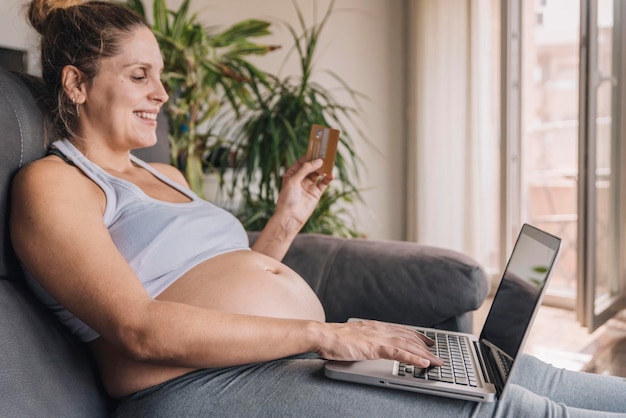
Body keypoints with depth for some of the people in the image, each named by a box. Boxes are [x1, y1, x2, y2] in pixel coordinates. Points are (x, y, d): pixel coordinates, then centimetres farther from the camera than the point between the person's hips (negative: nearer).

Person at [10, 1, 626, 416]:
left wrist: (287, 217, 11)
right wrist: (320, 334, -20)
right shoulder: (50, 183, -4)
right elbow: (142, 329, -18)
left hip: (294, 353, 8)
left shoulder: (163, 174, 22)